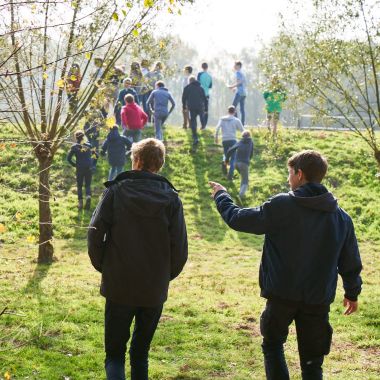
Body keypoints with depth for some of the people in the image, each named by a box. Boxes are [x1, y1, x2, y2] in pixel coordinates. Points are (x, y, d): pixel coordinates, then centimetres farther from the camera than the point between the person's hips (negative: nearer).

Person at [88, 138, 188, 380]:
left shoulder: (116, 190, -6)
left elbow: (96, 233, -10)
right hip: (155, 290, 2)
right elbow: (180, 247, -5)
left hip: (119, 287, -2)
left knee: (115, 353, 8)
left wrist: (103, 267, 6)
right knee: (141, 353, 17)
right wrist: (166, 275, 11)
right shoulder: (171, 197, -3)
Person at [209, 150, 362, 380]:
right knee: (312, 361, 12)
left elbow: (238, 219, -6)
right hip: (319, 299, 3)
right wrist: (352, 292, 23)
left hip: (282, 294, -3)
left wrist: (222, 196, 13)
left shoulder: (281, 206, -13)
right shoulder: (341, 217, 1)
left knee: (273, 344, 20)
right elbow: (350, 260, 8)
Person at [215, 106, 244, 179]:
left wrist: (216, 137, 1)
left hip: (224, 140, 2)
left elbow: (217, 128, -5)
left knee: (226, 154, 23)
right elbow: (242, 130, 3)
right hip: (232, 140, -2)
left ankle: (224, 161, -12)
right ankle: (230, 174, -9)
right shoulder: (236, 120, 2)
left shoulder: (222, 119, 8)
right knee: (233, 158, 4)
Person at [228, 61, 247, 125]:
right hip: (244, 92, 9)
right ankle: (242, 123, 3)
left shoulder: (238, 72, -6)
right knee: (242, 108, 6)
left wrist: (232, 86, -7)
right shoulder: (242, 73, 20)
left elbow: (239, 82, -17)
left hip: (239, 92, -9)